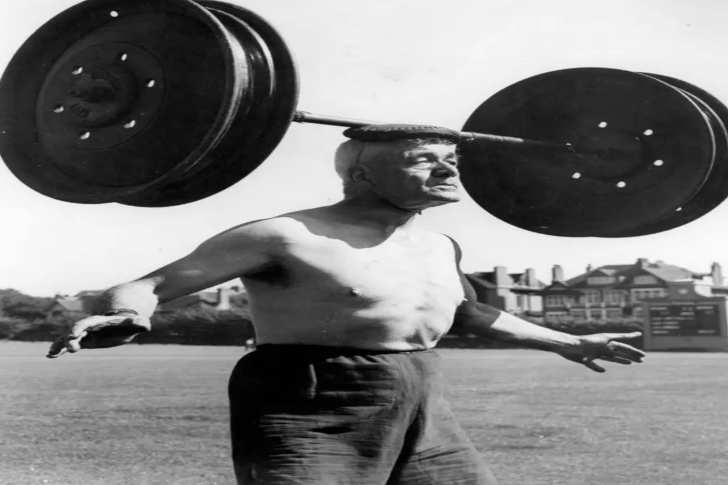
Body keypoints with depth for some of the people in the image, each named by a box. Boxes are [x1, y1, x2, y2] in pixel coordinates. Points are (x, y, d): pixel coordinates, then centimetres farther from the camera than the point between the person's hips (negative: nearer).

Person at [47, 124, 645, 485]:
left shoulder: (440, 246, 11)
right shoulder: (288, 237, -14)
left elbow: (469, 312, 29)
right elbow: (154, 283, -14)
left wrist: (566, 342, 36)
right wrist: (124, 314, -38)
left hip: (423, 411, 8)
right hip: (311, 414, -7)